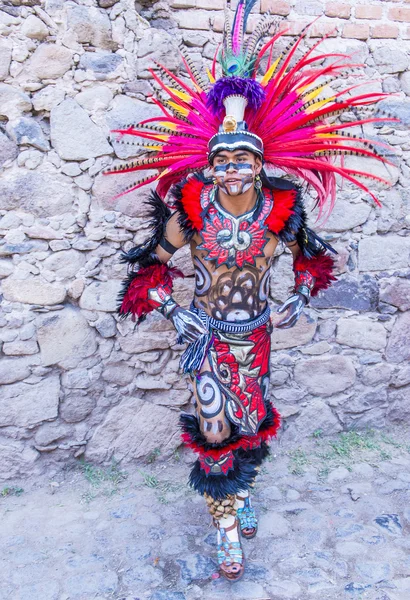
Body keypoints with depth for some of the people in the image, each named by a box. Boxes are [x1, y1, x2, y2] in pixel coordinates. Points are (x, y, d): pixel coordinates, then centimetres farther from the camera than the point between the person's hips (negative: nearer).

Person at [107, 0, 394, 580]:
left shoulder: (281, 207, -11)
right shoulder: (192, 205, -16)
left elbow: (311, 255, 10)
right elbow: (153, 262, -2)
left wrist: (299, 302, 3)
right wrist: (177, 315, -8)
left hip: (256, 333, 2)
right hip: (208, 335, -2)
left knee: (253, 424, 15)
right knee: (214, 432, 0)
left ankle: (241, 493, 46)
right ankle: (228, 528, 23)